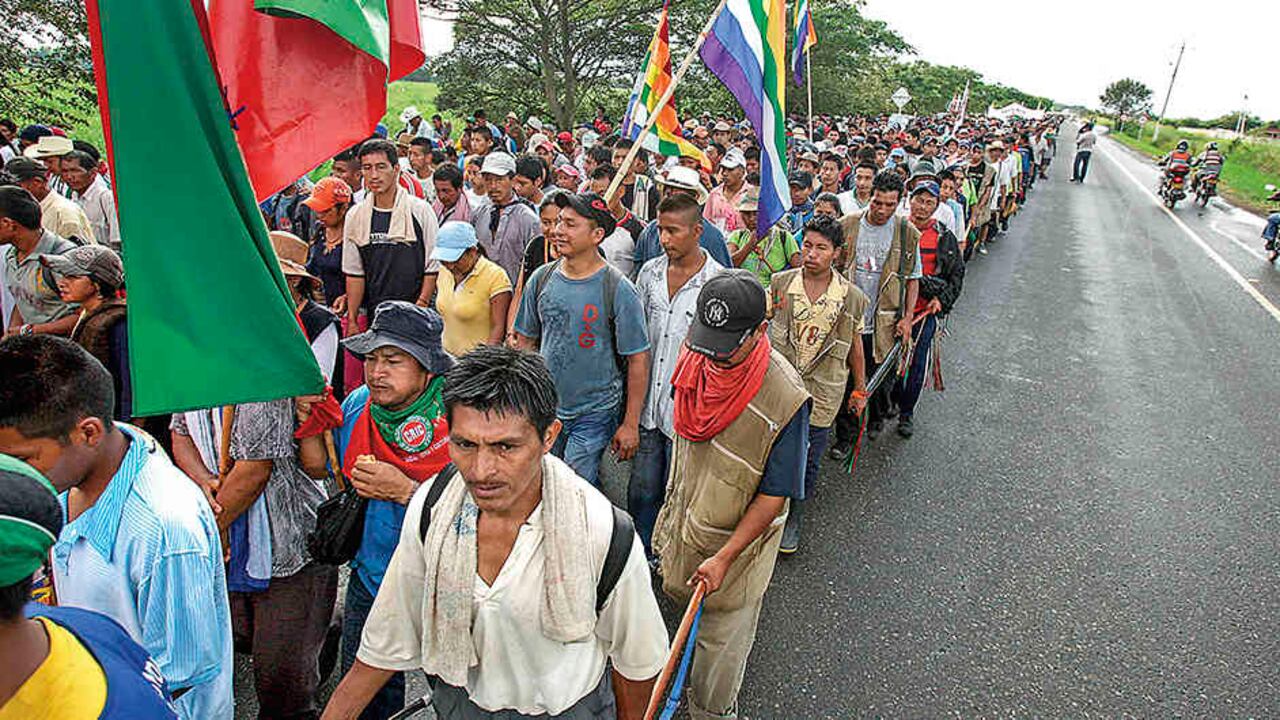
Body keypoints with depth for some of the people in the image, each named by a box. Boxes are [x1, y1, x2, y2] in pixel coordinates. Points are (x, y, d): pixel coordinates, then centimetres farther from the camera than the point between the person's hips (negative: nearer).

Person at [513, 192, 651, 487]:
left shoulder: (618, 289, -14)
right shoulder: (541, 278, 0)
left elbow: (638, 359, -11)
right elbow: (525, 340, 10)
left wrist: (630, 424, -10)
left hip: (595, 414, -5)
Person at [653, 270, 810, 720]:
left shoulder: (786, 398, -31)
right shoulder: (695, 357, -12)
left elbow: (775, 495, -23)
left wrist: (725, 557, -24)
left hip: (738, 534, -6)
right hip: (686, 515, 7)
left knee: (721, 636, 13)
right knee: (678, 592, 28)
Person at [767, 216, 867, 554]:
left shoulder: (852, 297, -6)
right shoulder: (781, 283, -7)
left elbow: (855, 345, 6)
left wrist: (860, 389, 12)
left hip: (821, 396, 0)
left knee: (806, 464, 13)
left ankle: (793, 520, 36)